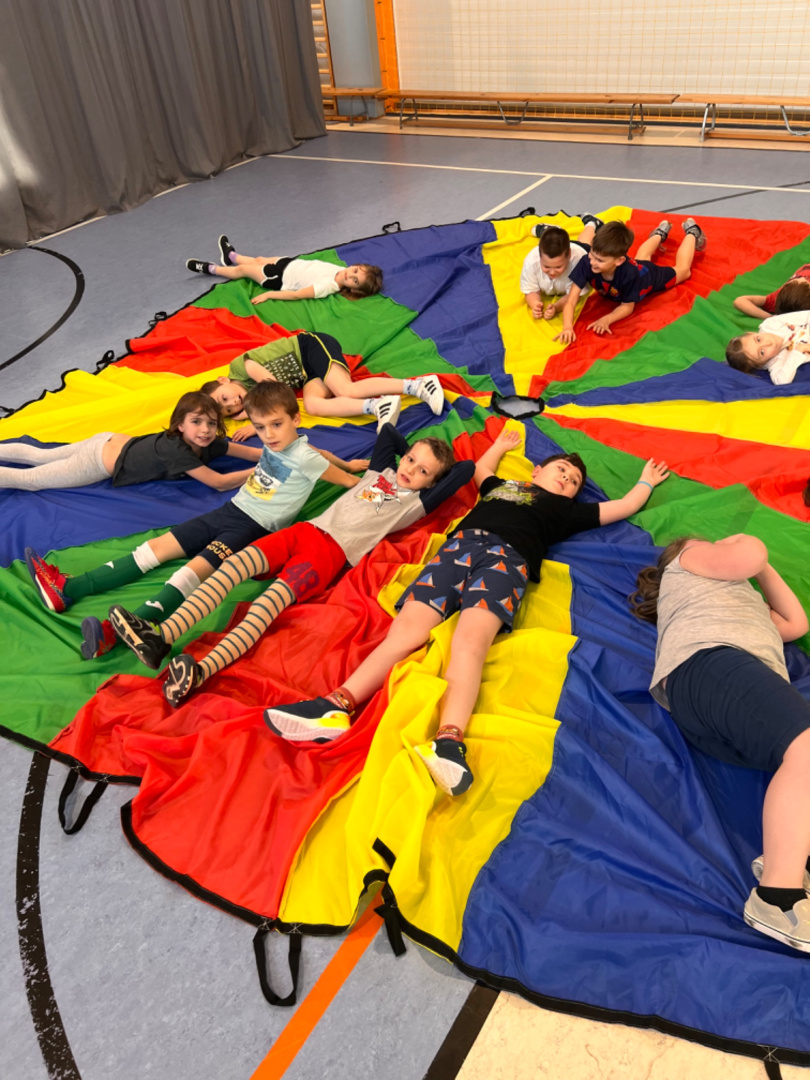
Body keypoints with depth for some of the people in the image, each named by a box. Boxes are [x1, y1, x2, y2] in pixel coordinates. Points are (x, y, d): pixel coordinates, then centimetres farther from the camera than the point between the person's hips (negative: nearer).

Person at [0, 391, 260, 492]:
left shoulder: (210, 444, -12)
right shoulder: (176, 450, -34)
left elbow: (252, 453, -8)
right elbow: (219, 483, -37)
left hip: (110, 442, 7)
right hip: (101, 461, -7)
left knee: (39, 457, 22)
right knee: (28, 479, 4)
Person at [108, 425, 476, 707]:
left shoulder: (417, 502, 13)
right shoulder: (380, 472, 27)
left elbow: (467, 469, 10)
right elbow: (388, 431, 39)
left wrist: (437, 469, 26)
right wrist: (413, 450, 45)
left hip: (334, 551, -6)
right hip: (307, 529, 6)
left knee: (276, 594, -32)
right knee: (235, 563, -20)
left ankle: (201, 671, -51)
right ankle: (160, 637, -32)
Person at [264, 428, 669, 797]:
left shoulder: (566, 510, 34)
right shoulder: (501, 486, 40)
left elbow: (624, 506, 41)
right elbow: (481, 467, 60)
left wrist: (646, 482, 55)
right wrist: (502, 443, 73)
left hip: (507, 557, -2)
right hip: (459, 545, 2)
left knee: (471, 638, -34)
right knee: (408, 626, -24)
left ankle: (448, 741, -54)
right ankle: (337, 706, -40)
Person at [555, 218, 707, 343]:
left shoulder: (629, 273, -51)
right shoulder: (586, 264, -46)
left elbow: (627, 306, -35)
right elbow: (570, 302, -45)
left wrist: (606, 319, -53)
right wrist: (568, 327, -63)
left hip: (651, 277, -3)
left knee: (682, 269, 27)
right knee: (641, 258, 39)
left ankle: (691, 232, 51)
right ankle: (660, 233, 66)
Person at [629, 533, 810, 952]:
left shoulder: (744, 601, 49)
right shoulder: (687, 561, 28)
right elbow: (750, 555, 10)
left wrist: (763, 569, 45)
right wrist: (741, 542, 34)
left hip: (765, 689, 8)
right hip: (708, 661, -8)